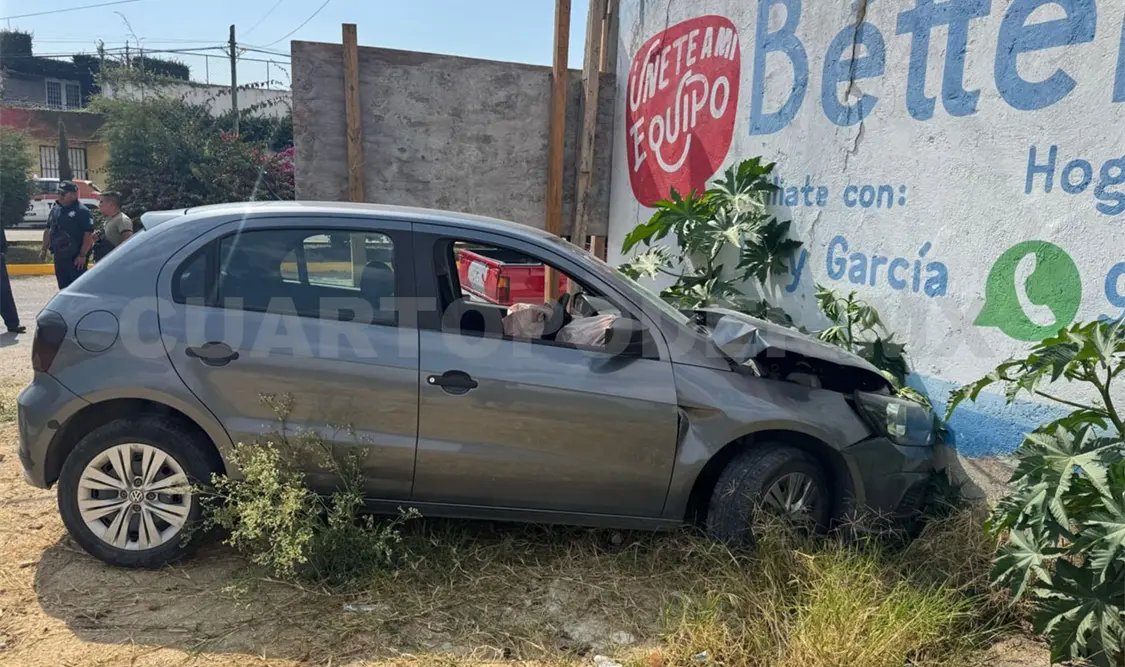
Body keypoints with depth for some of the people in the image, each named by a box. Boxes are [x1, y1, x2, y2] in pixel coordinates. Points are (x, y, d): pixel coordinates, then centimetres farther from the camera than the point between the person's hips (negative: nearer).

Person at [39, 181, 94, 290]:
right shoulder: (55, 210, 13)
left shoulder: (82, 211, -12)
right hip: (59, 256, 8)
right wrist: (44, 249, 17)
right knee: (63, 286, 15)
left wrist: (82, 255, -21)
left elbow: (89, 234, -17)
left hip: (75, 258, -8)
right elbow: (48, 230, 22)